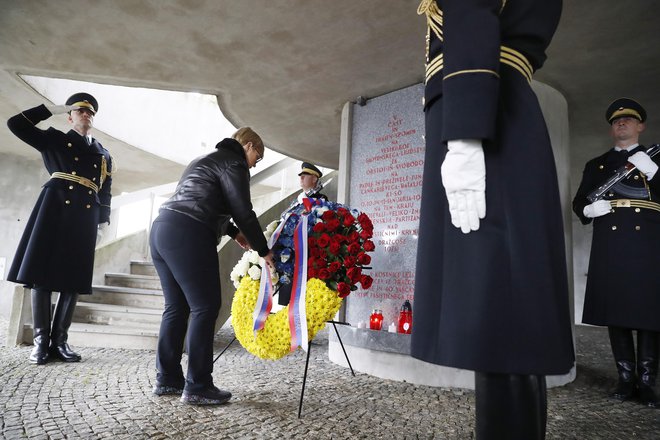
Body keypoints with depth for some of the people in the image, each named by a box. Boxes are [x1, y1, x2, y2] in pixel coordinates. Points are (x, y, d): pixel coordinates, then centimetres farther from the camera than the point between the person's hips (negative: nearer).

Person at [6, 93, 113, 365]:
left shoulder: (104, 155, 20)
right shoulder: (55, 140, 13)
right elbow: (16, 124, 7)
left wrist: (104, 219, 10)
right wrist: (52, 109, 8)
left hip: (86, 216, 3)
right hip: (55, 208, -2)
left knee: (75, 279, 0)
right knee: (42, 273, -6)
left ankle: (60, 341, 5)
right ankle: (41, 341, 0)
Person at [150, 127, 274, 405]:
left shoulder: (207, 160, 30)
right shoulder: (233, 163, 0)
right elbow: (243, 211, -7)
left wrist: (234, 232, 31)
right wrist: (264, 251, 2)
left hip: (161, 228, 10)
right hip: (187, 236, -10)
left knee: (176, 307, 13)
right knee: (205, 307, -5)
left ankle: (167, 379, 18)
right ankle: (197, 387, -2)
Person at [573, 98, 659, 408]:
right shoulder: (596, 165, 21)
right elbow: (578, 203, 15)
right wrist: (589, 209, -7)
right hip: (609, 248, 1)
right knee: (615, 313, 1)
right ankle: (626, 380, 9)